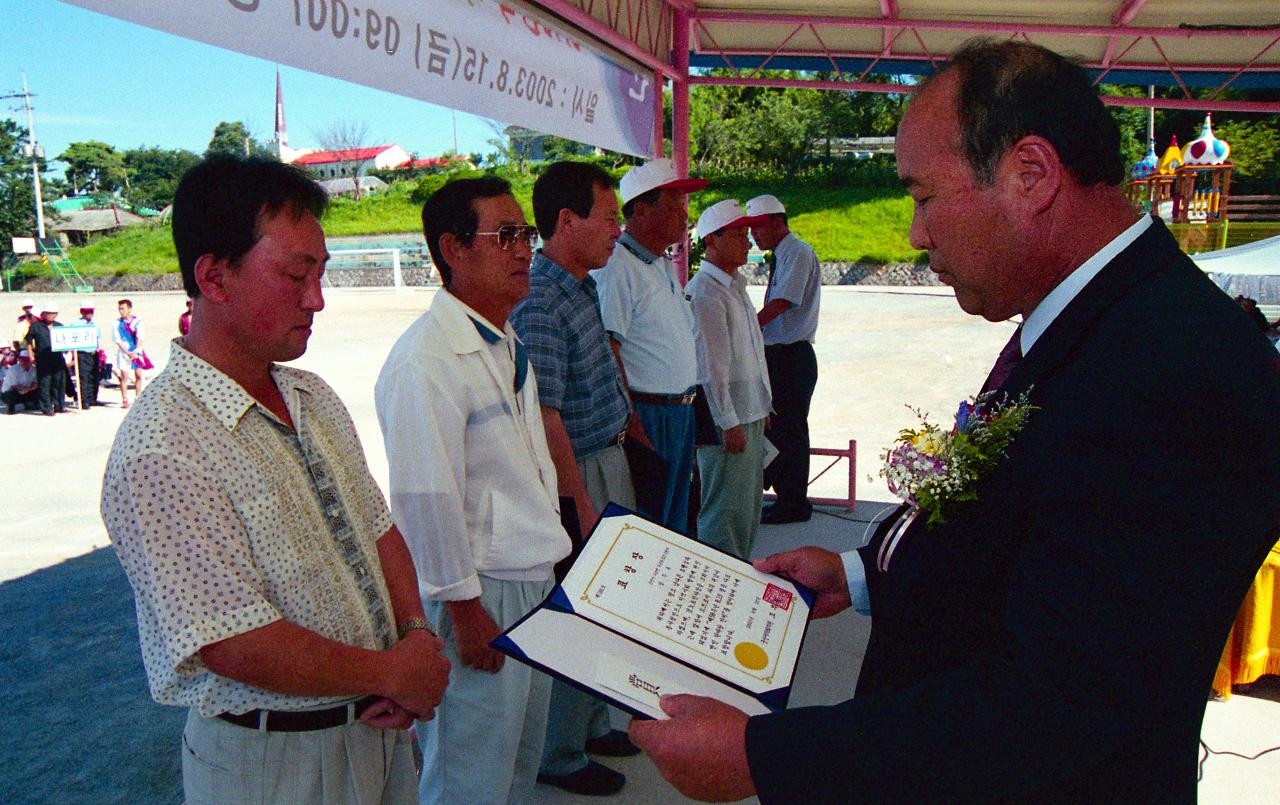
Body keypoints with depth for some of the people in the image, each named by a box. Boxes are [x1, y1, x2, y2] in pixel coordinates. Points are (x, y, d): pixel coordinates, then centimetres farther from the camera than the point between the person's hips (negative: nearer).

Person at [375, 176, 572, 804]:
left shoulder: (508, 344, 11)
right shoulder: (426, 360, -21)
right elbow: (425, 498, -23)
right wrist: (463, 606, -19)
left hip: (535, 582, 9)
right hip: (478, 595, -9)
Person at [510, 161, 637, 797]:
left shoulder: (582, 290, 9)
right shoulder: (540, 303, -21)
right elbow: (545, 417, -22)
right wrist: (581, 504, -19)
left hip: (609, 461, 10)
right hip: (576, 476, -9)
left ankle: (592, 724, 39)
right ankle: (560, 756, 22)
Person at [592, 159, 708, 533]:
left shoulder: (665, 267, 17)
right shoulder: (616, 267, -15)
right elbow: (607, 354, -21)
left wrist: (687, 405, 19)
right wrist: (633, 428, -23)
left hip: (681, 414, 10)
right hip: (646, 415, -9)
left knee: (675, 523, 17)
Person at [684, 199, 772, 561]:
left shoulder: (735, 286, 15)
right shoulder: (705, 292, -16)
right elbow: (711, 366, -20)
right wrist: (729, 422, -20)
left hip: (751, 412, 10)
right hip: (728, 417, -10)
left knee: (749, 502, 19)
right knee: (726, 508, -3)